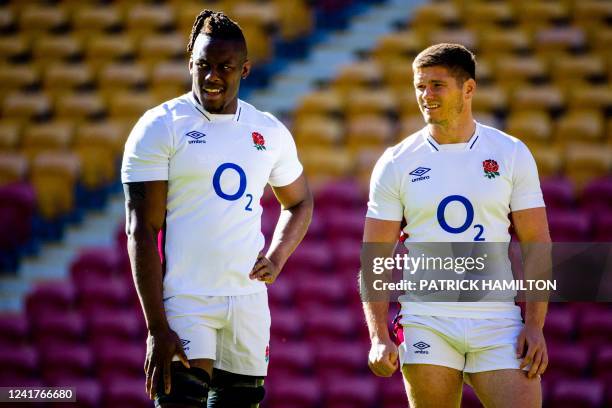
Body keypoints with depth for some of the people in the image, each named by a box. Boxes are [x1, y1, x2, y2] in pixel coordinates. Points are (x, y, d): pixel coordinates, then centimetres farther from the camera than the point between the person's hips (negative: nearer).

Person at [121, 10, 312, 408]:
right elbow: (141, 231, -8)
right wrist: (156, 327, -16)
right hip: (184, 300, -5)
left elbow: (300, 203, 27)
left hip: (249, 300, 5)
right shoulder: (160, 127, -4)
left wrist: (276, 259, 6)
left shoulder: (270, 132, 11)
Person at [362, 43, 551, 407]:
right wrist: (379, 337, -7)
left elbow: (536, 245, 5)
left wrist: (535, 325, -5)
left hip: (498, 321, 0)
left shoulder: (512, 154, 5)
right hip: (425, 322, 0)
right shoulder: (396, 164, 4)